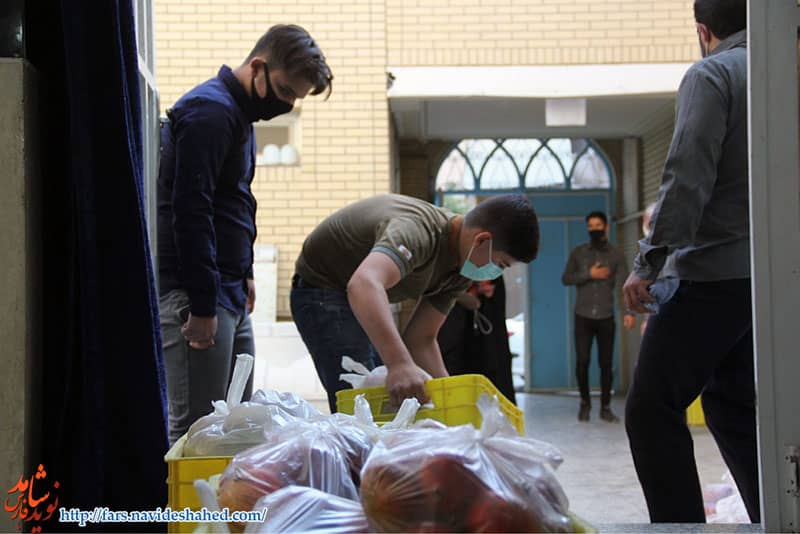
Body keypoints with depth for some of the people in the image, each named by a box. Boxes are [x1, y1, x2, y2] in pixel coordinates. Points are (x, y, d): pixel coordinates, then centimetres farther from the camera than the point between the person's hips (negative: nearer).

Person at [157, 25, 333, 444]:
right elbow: (189, 212, -21)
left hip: (228, 291, 10)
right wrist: (201, 306, -21)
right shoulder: (209, 111, -14)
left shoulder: (238, 113, 18)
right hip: (195, 292, -10)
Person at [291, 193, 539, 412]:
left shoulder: (460, 268, -5)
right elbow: (364, 285, -54)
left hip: (368, 305, 9)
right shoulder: (417, 231, -34)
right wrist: (399, 364, -64)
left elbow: (421, 340, -2)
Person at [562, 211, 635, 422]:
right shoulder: (578, 253, 6)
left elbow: (624, 284, -8)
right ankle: (585, 403, 17)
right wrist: (589, 274, -13)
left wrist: (629, 312, -21)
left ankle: (605, 407, 13)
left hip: (606, 317, 0)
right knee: (582, 361, -3)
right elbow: (565, 278, 1)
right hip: (583, 317, 0)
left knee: (606, 363, 1)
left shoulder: (616, 256, 2)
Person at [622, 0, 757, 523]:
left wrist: (648, 263, -16)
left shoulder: (711, 74, -6)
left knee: (652, 408, -4)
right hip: (766, 276, 8)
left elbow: (688, 179, -17)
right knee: (734, 408, 17)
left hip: (715, 273, -8)